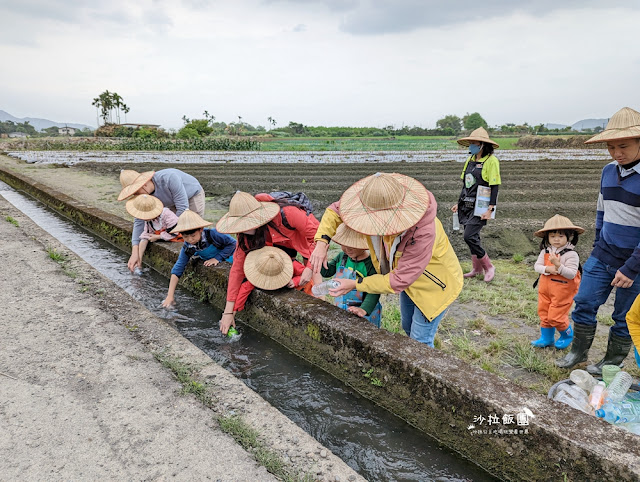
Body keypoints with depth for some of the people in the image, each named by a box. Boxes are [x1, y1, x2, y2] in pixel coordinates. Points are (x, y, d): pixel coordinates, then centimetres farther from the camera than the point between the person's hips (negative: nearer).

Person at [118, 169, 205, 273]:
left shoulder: (169, 178, -42)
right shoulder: (143, 196, -22)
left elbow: (183, 208, -38)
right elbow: (139, 222, -20)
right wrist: (135, 253, -28)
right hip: (174, 202, 6)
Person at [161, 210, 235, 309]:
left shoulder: (212, 234, -33)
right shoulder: (187, 247, -19)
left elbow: (233, 243, -23)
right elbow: (178, 269, -19)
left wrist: (217, 258, -29)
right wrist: (170, 296, -26)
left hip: (227, 257, -5)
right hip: (209, 260, 5)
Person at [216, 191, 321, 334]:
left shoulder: (286, 214, -42)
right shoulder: (245, 233, -25)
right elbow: (238, 267, -22)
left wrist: (310, 267, -37)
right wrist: (228, 311, -24)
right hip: (281, 245, 5)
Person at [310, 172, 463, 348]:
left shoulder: (423, 233, -44)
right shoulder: (377, 208, -26)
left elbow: (400, 280, -39)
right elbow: (335, 210, -10)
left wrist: (356, 284, -33)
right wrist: (322, 242, -27)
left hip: (434, 283, -7)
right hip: (409, 281, 7)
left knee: (420, 341, -1)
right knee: (408, 328, 25)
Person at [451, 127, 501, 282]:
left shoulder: (491, 161, -9)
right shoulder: (470, 159, 13)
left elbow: (495, 187, -12)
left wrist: (490, 209, -18)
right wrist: (459, 203, 18)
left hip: (480, 206, -7)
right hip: (467, 205, 7)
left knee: (469, 236, -15)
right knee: (472, 237, 12)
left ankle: (489, 267, 3)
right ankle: (477, 269, 25)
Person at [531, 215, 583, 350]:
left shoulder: (571, 254, -15)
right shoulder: (545, 251, 2)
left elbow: (571, 274, -21)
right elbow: (537, 266, 0)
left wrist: (558, 265, -33)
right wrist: (547, 269, -19)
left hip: (562, 291, -6)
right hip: (545, 288, 6)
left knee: (556, 317, -2)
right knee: (544, 313, 14)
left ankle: (567, 335, 28)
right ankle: (546, 338, 32)